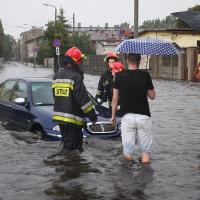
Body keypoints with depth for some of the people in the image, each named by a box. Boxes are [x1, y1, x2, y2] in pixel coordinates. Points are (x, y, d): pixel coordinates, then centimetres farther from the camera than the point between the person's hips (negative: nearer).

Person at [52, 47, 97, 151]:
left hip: (59, 115, 9)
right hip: (72, 119, -9)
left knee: (67, 143, 20)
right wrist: (93, 116, -9)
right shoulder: (76, 77, -16)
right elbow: (83, 99, -17)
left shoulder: (57, 76, 10)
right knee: (71, 146, -3)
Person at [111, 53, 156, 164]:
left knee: (128, 154, 7)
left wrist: (113, 115, 13)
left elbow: (115, 98, 3)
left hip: (127, 116, 0)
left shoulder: (119, 76, -2)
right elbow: (152, 96, 4)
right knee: (146, 151, 10)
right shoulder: (145, 75, -4)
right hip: (143, 116, 0)